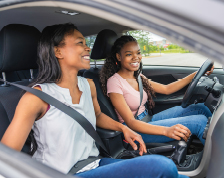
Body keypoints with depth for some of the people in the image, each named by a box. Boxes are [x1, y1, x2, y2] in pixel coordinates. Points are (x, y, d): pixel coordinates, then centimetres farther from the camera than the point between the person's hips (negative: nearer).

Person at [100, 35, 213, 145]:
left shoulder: (138, 77, 8)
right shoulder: (114, 82, -17)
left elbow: (166, 89, 14)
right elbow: (130, 122, -23)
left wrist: (196, 74, 6)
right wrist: (166, 130, -37)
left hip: (148, 120, 8)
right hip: (135, 130, -8)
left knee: (200, 108, -2)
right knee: (199, 121, -19)